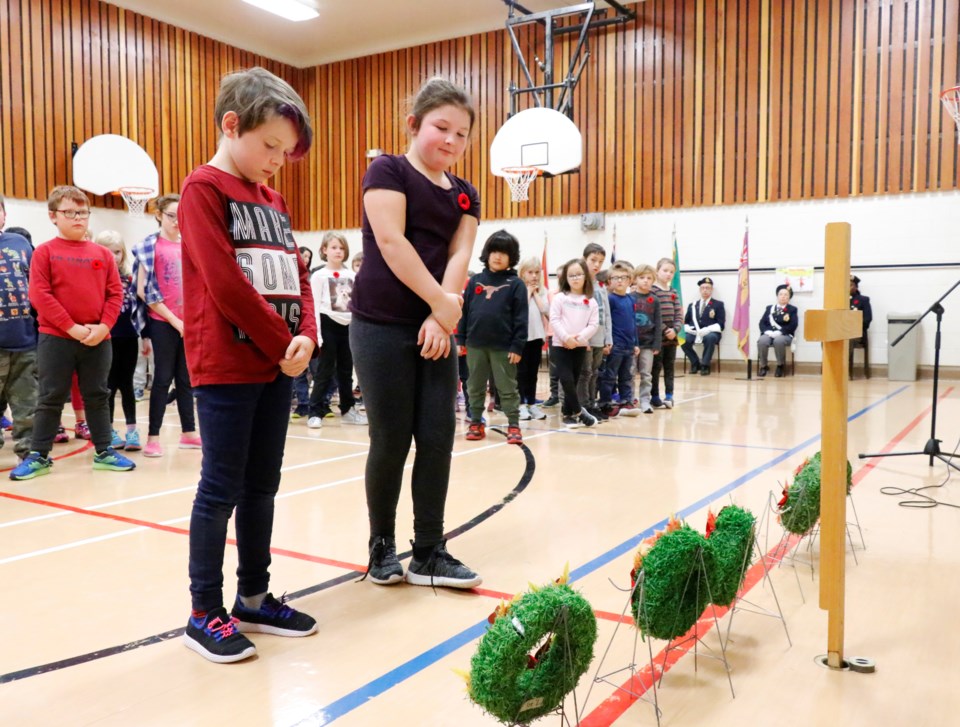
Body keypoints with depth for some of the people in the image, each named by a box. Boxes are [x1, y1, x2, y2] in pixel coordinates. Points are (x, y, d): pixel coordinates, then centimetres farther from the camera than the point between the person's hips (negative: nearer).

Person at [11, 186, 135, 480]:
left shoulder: (102, 254, 7)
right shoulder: (45, 252, -1)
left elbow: (115, 293, 4)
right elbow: (39, 295, -9)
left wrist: (104, 326, -10)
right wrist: (72, 327, -15)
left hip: (98, 339, 3)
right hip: (56, 339, -2)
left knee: (97, 396, 11)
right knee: (50, 398, 5)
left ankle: (105, 452, 20)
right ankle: (38, 456, 15)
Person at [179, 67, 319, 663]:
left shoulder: (275, 200, 16)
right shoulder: (204, 189, -7)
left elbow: (298, 275, 14)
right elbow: (225, 283, -16)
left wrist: (306, 337, -4)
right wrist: (282, 343, -12)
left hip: (278, 366, 7)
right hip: (227, 367, -7)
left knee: (263, 485, 12)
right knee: (222, 487, -1)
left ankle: (255, 597, 24)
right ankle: (206, 613, 12)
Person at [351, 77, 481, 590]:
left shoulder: (464, 195, 16)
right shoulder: (388, 171, 0)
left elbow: (459, 256, 2)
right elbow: (391, 242, -13)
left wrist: (441, 317, -13)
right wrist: (441, 302, -16)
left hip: (436, 329, 6)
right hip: (382, 325, -5)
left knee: (438, 437, 3)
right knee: (391, 440, 0)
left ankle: (429, 552, 13)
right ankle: (382, 546, 18)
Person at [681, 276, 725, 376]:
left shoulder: (718, 304, 12)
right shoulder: (692, 305, 23)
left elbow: (721, 324, 1)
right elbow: (685, 322, 18)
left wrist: (707, 330, -16)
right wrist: (688, 329, -6)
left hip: (710, 333, -3)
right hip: (694, 333, 3)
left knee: (710, 338, -39)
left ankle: (705, 365, -20)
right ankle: (696, 362, -8)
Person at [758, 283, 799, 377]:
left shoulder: (792, 309, 13)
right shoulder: (769, 308, 22)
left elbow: (793, 326, -2)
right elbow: (762, 323, 11)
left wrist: (779, 332, -16)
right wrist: (767, 331, -11)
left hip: (784, 335, -2)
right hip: (769, 334, 2)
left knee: (778, 341, -40)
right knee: (762, 341, -34)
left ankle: (780, 366, -17)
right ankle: (763, 366, -16)